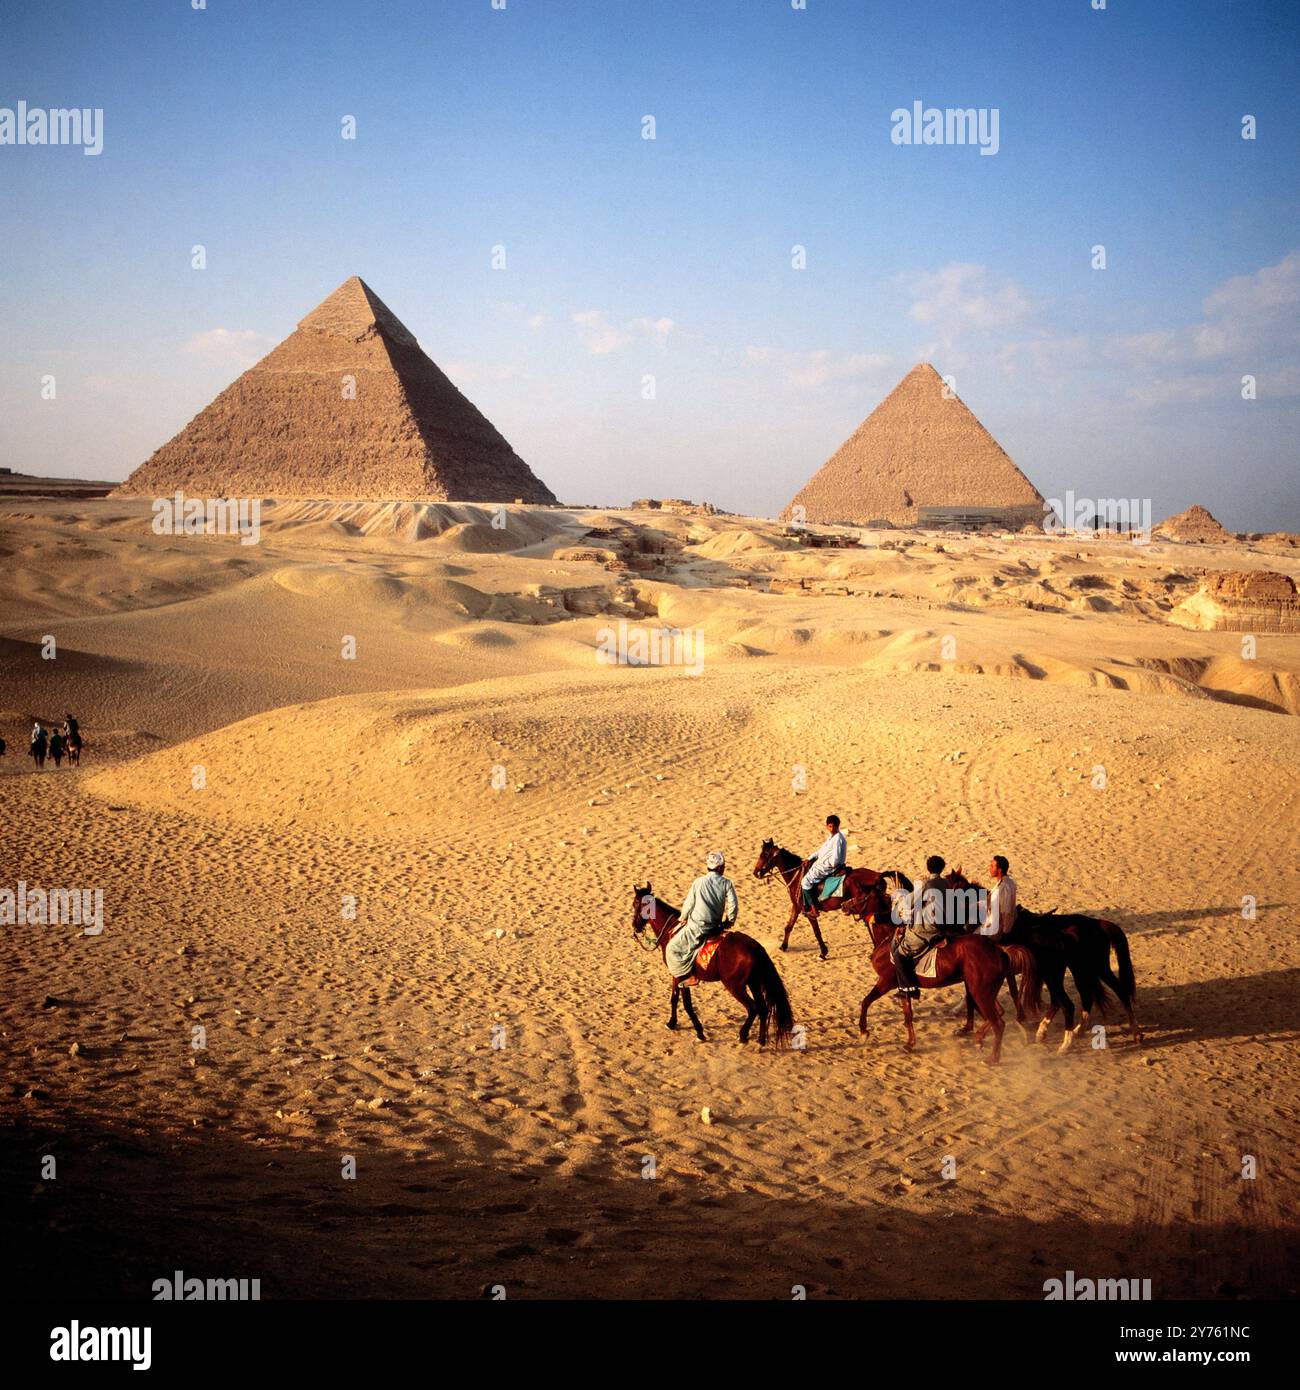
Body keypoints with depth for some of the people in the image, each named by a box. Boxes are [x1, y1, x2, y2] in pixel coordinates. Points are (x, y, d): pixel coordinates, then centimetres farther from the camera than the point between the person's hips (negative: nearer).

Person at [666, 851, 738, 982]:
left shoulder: (699, 882, -6)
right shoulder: (726, 883, -3)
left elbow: (688, 904, -1)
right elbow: (733, 906, -8)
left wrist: (683, 918, 17)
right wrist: (729, 921, 9)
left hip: (697, 926, -4)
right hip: (717, 926, 4)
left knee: (673, 948, 4)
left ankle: (685, 975, -5)